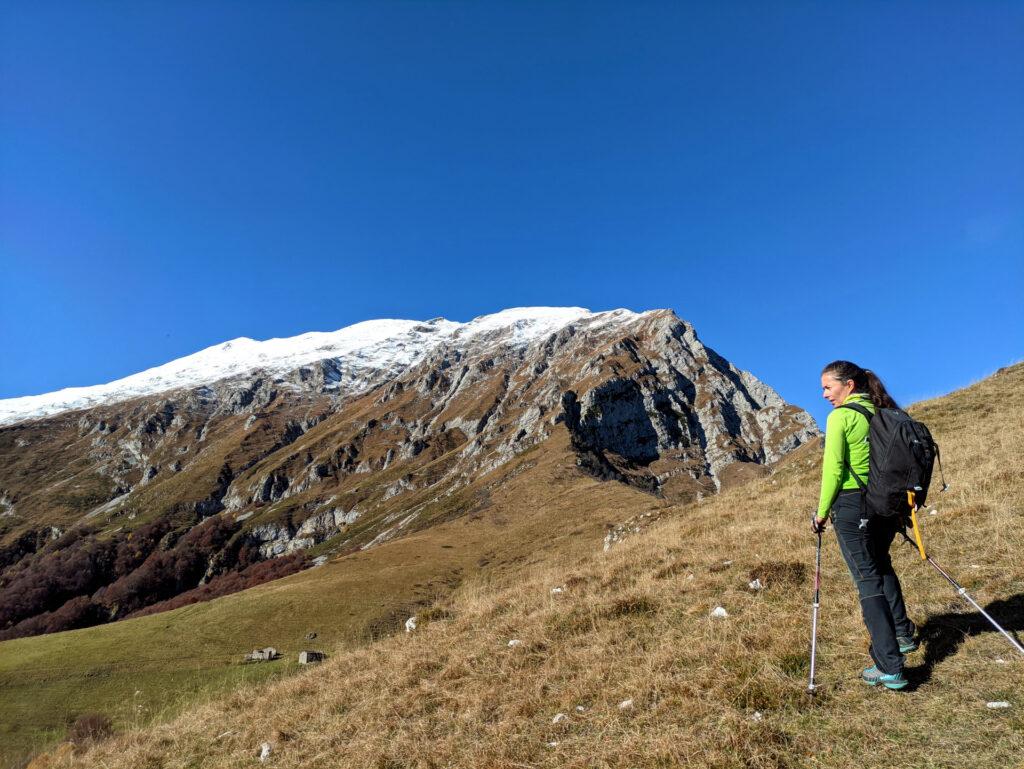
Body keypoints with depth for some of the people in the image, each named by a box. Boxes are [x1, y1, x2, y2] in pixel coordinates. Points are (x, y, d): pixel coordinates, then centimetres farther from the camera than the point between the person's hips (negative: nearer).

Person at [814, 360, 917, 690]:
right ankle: (903, 634, 40)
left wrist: (822, 512, -4)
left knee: (868, 580, -1)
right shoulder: (882, 413, 8)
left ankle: (890, 667, 1)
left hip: (852, 505, -7)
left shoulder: (840, 416, -11)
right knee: (881, 566, 29)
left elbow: (833, 469, -13)